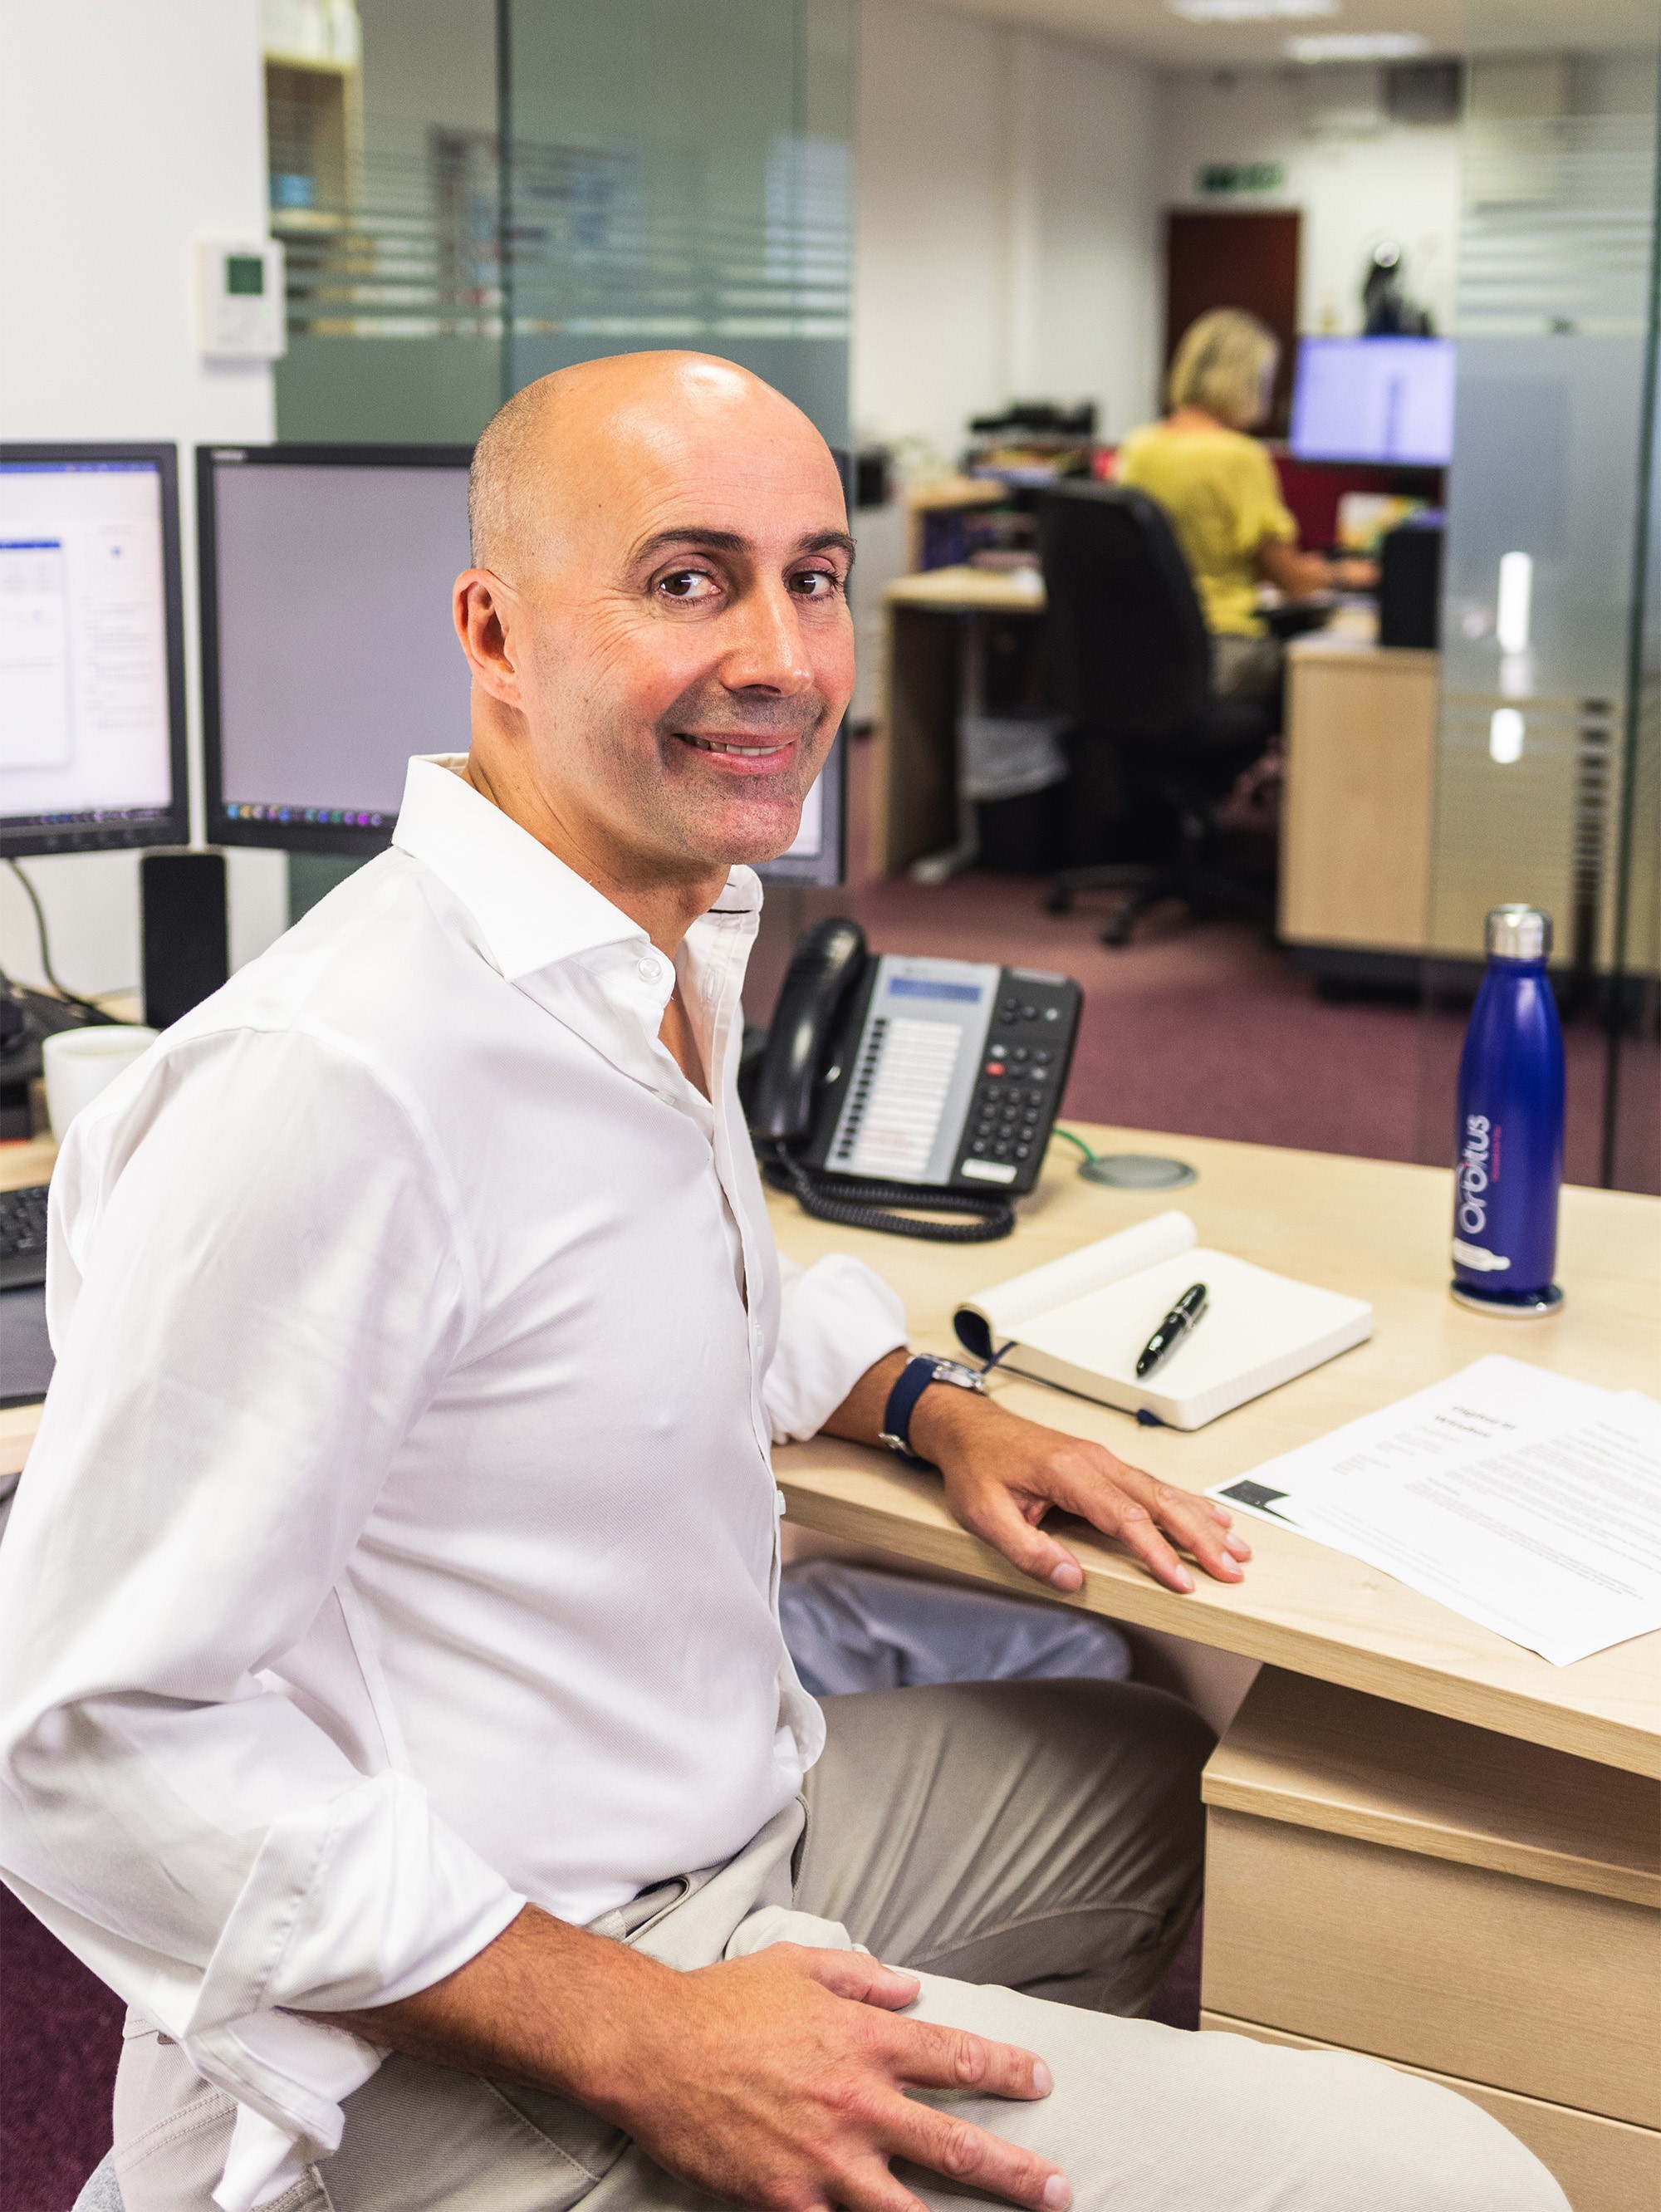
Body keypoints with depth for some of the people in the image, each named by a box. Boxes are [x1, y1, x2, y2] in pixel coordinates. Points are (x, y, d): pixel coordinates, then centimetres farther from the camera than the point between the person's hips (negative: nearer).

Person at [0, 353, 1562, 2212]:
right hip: (466, 2054, -9)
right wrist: (638, 2041, -25)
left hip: (747, 1808, 9)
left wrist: (930, 1410, 8)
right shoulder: (327, 1079, -26)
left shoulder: (680, 942, 5)